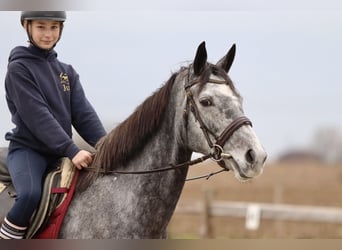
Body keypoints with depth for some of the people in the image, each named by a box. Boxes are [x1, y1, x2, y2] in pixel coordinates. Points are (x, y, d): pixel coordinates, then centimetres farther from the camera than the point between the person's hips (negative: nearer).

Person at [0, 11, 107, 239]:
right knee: (31, 195, -34)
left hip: (60, 153, 7)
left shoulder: (67, 72, 13)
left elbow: (83, 114, 3)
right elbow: (37, 117, -16)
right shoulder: (19, 68, -6)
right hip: (27, 149, -7)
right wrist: (71, 150, -25)